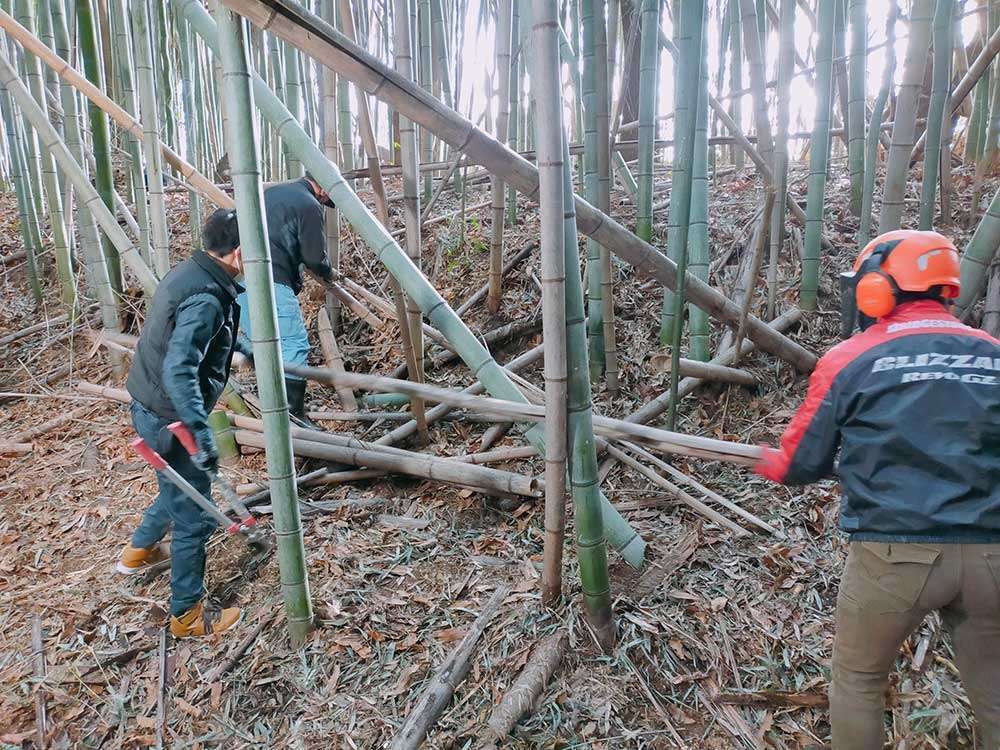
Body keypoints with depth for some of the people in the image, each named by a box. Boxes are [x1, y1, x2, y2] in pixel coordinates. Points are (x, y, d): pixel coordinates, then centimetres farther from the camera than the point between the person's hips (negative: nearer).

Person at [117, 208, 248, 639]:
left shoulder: (190, 273, 3)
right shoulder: (205, 300, -28)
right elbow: (179, 372, -36)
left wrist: (236, 346, 34)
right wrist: (201, 434, -37)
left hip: (151, 406, 10)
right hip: (169, 418, -10)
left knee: (182, 488, 31)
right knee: (194, 517, 5)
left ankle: (139, 551, 53)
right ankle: (188, 615, 21)